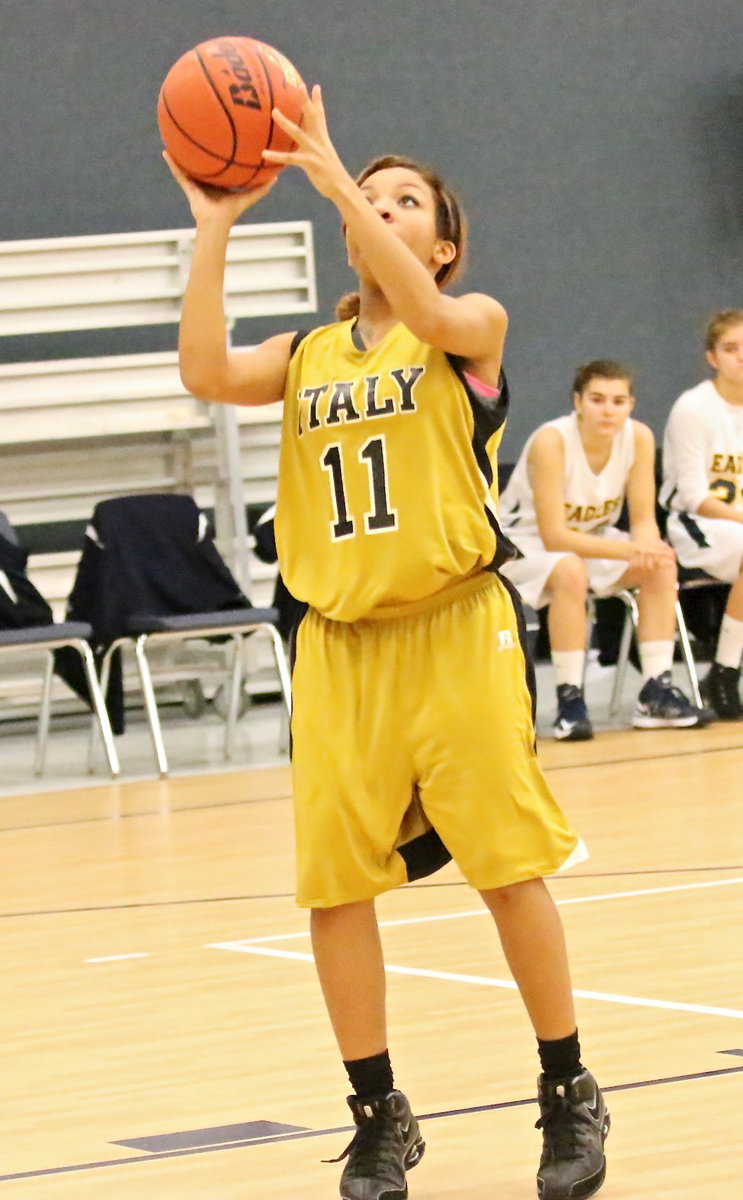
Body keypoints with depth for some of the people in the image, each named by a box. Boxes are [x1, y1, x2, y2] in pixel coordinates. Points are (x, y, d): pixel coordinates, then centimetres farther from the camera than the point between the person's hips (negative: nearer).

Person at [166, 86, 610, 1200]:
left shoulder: (472, 325, 1)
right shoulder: (307, 356, 11)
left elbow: (428, 317, -23)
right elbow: (206, 372, -8)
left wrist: (336, 178, -29)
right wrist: (214, 226, -14)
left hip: (455, 629, -4)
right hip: (340, 640, 4)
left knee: (510, 866, -3)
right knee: (334, 884, 1)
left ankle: (569, 1096, 12)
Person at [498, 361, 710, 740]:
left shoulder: (638, 438, -14)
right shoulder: (552, 441, -29)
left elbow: (644, 520, -9)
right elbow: (553, 536, -31)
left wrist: (648, 547, -35)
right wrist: (631, 550, -40)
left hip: (589, 538, 6)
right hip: (523, 545, -6)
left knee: (661, 565, -18)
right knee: (570, 571, -37)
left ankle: (657, 691, -14)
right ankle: (569, 701, -30)